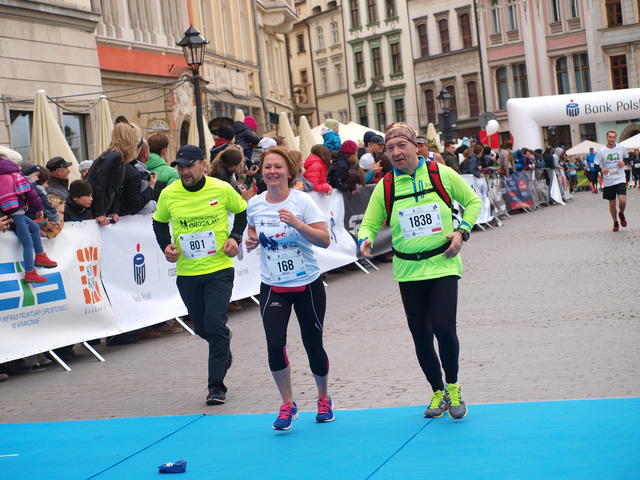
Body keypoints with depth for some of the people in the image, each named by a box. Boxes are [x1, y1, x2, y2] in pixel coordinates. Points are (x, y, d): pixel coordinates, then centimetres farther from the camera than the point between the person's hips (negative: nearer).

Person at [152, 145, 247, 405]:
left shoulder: (222, 189, -7)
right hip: (186, 273, 3)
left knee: (215, 325, -12)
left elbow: (242, 211, 9)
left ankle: (216, 386, -2)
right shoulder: (168, 195, -3)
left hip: (219, 269, -3)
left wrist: (235, 237, -6)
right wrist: (166, 245, -4)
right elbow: (159, 222, 13)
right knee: (201, 328, 13)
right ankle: (224, 352, 47)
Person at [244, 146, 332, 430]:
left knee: (313, 345, 6)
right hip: (272, 287, 2)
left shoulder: (302, 202, -10)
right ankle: (287, 404, 6)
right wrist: (250, 241, -3)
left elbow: (325, 240, -16)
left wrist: (297, 224, -28)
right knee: (274, 344, -14)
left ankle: (324, 399, 32)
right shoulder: (254, 204, 0)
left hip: (307, 284, -2)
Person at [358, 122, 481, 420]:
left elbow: (473, 201, 10)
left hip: (443, 265, -2)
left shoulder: (441, 174, -3)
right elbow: (369, 224, 6)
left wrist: (462, 231, -5)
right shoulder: (385, 187, 0)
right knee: (421, 336, 6)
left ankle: (453, 387, 10)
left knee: (444, 328, -16)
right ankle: (438, 392, 27)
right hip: (409, 271, 2)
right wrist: (365, 240, -17)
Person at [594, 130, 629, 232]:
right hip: (608, 181, 0)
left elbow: (627, 158, 17)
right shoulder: (602, 151, -5)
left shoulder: (621, 148, -1)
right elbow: (596, 164, 1)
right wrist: (601, 170, -20)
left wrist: (624, 162, -6)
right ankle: (615, 223, 29)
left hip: (620, 179, 0)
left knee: (622, 200, -18)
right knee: (612, 204, 7)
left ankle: (621, 214, 16)